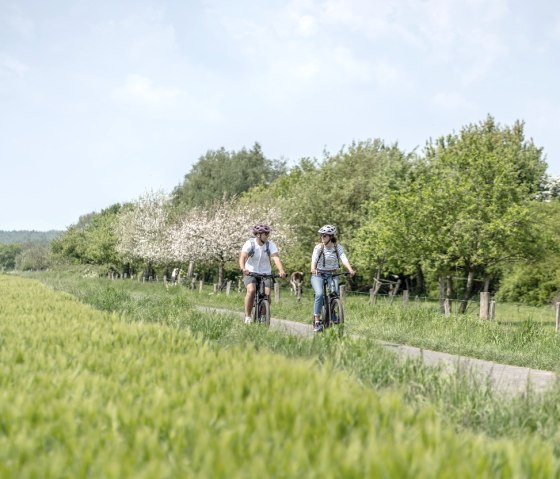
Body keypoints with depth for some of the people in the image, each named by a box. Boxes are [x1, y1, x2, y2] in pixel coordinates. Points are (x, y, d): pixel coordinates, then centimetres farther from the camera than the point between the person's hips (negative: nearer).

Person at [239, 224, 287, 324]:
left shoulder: (270, 244, -8)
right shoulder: (250, 243, -13)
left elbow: (276, 258, -22)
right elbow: (242, 257, -26)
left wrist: (281, 271, -40)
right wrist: (243, 269, -47)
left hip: (265, 273, 2)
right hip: (250, 272, -2)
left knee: (267, 294, -17)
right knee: (251, 290, -27)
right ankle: (247, 316, -14)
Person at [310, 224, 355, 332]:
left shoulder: (338, 247, -3)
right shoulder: (318, 247, -8)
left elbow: (344, 259, -16)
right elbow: (314, 259, -23)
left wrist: (350, 270, -35)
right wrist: (313, 269, -45)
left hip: (332, 275, 2)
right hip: (318, 275, -2)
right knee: (319, 294, -25)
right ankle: (317, 321, -20)